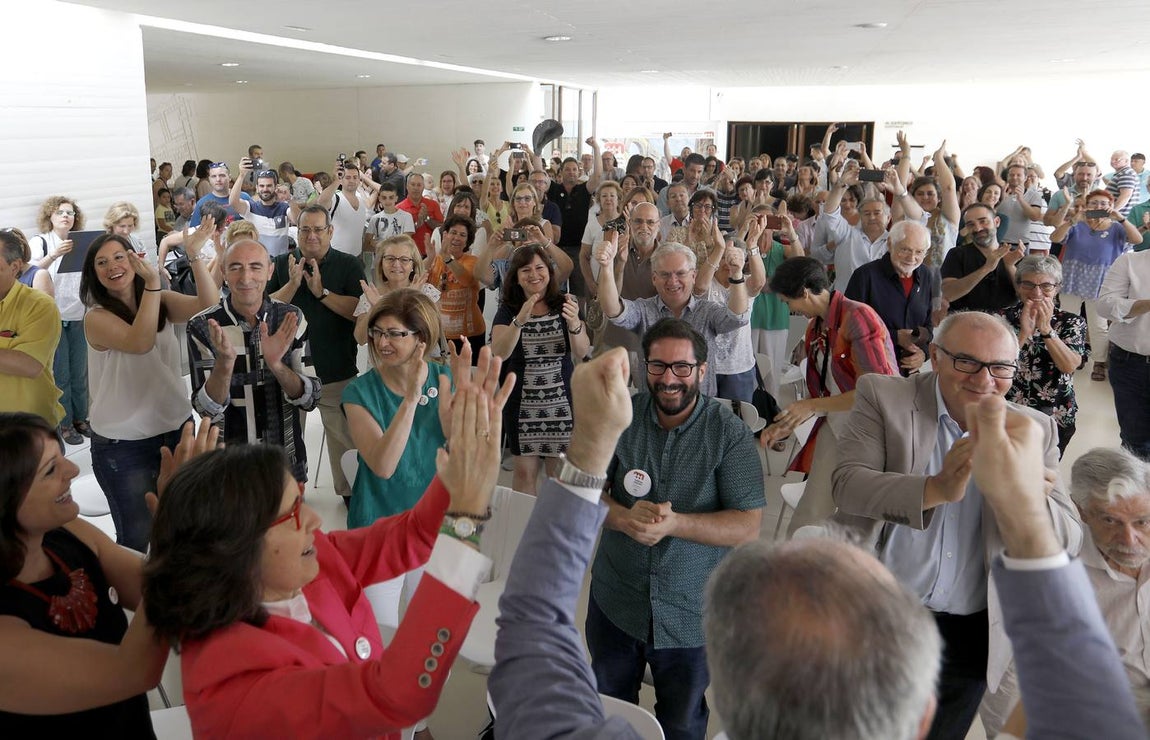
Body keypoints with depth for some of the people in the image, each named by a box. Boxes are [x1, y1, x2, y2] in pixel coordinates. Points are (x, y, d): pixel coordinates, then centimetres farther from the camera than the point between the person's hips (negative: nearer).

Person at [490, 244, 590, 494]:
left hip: (562, 402, 0)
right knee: (525, 470, 6)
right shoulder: (508, 309, -1)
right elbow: (499, 353, -17)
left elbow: (581, 353, -10)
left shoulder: (565, 304, -1)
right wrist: (520, 320, -32)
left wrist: (574, 323, -30)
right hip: (522, 402, 0)